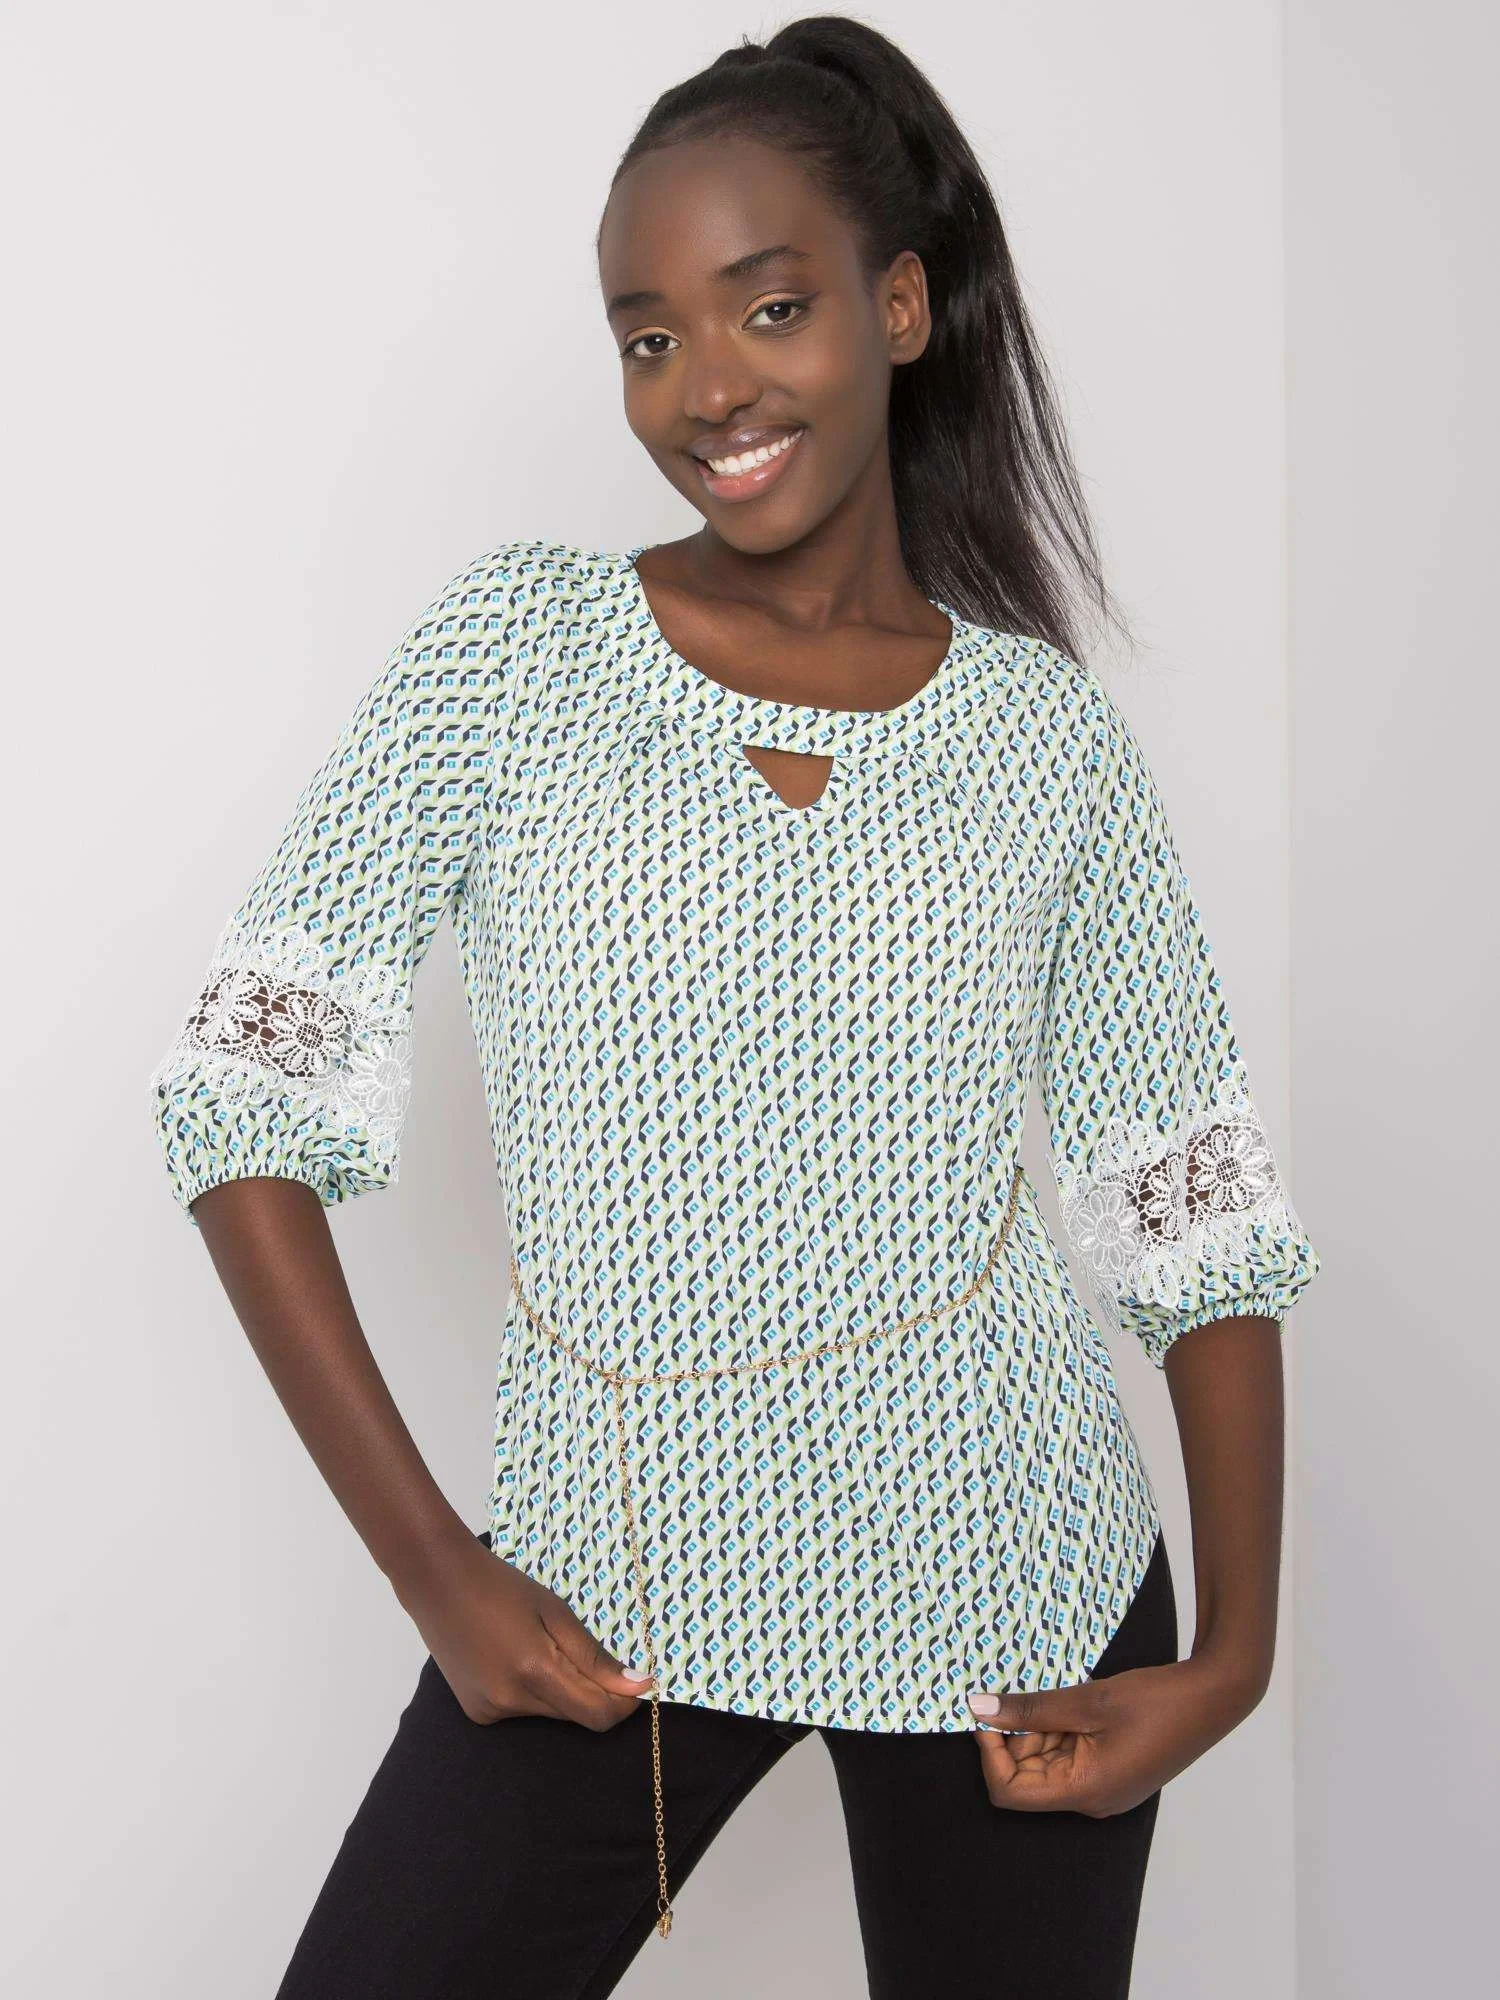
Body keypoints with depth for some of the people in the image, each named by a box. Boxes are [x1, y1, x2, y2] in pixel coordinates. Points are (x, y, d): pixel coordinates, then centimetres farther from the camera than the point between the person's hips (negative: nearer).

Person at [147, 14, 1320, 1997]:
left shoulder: (1052, 737, -1)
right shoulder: (510, 648, -5)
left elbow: (1204, 1211, 3)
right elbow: (245, 1096, -8)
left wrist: (1232, 1652, -4)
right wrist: (435, 1570, -11)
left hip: (1012, 1584, 1)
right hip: (607, 1599, -1)